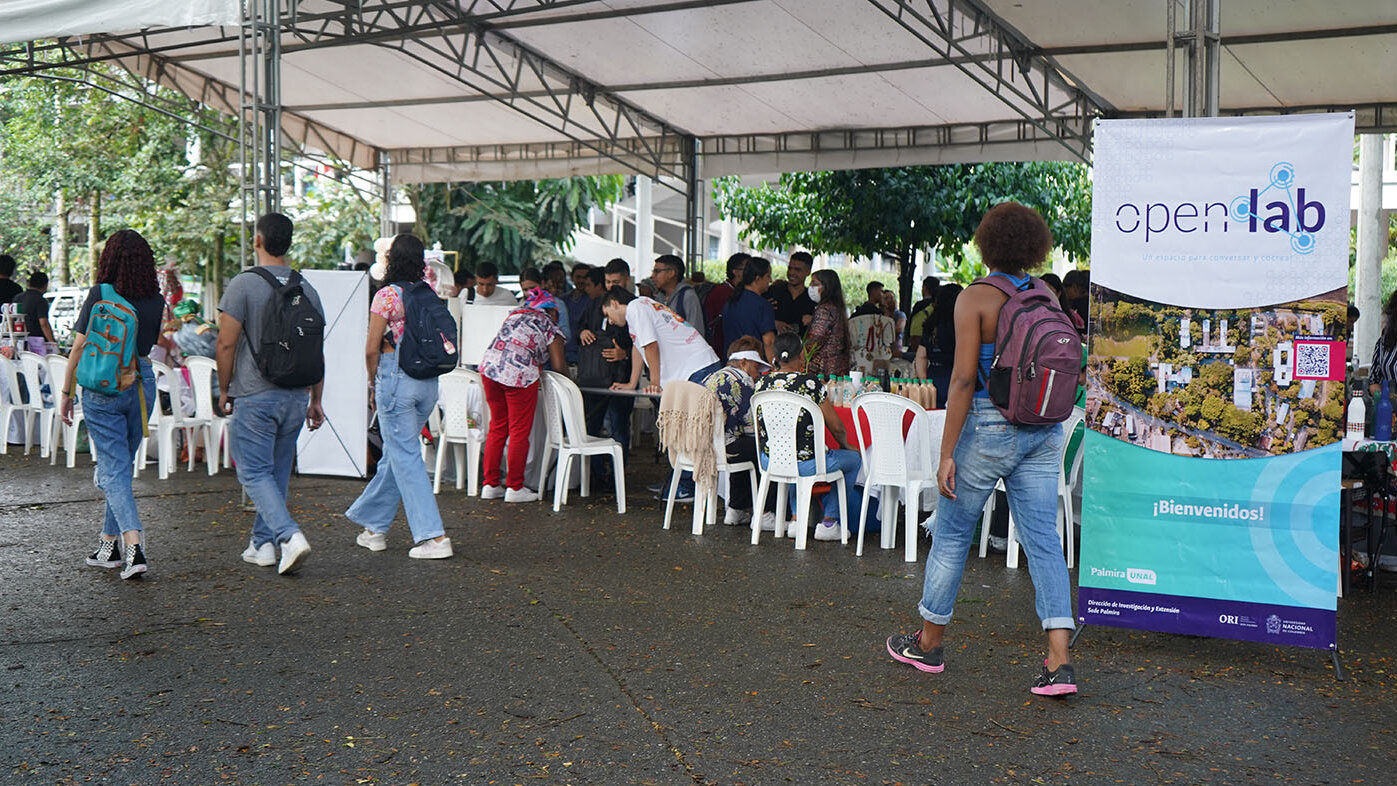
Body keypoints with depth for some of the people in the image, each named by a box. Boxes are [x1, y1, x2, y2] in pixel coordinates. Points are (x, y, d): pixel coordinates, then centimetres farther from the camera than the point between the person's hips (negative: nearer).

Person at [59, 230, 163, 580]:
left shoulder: (99, 294, -8)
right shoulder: (156, 301, 1)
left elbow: (80, 346, -7)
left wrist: (66, 393, 0)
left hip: (102, 386, -4)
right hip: (142, 383, 4)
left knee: (113, 469, -3)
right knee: (120, 465, 17)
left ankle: (133, 545, -19)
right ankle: (109, 545, 25)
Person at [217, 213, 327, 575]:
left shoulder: (243, 284, -9)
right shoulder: (307, 289, 6)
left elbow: (226, 344, -10)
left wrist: (224, 390, 3)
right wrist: (315, 402, 15)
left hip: (255, 397, -5)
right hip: (295, 396, 5)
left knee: (255, 473, 0)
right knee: (278, 471, 15)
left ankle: (289, 535, -17)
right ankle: (263, 544, 22)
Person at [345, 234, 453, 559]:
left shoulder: (387, 295, -10)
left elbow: (372, 350, -9)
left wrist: (374, 384, 6)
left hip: (395, 376, -6)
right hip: (429, 380, 6)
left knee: (406, 457, -2)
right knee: (396, 453, 17)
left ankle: (434, 537, -8)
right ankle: (374, 525, 30)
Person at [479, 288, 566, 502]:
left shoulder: (514, 314, 26)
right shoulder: (550, 326, 9)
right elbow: (559, 365, 6)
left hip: (489, 366, 6)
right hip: (520, 373, -6)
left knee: (497, 427, 16)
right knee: (519, 431, 5)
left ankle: (490, 485, 19)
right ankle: (514, 488, 9)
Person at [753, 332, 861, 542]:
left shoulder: (762, 383, -1)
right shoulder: (810, 383, -14)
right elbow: (836, 427, -7)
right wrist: (846, 446, 15)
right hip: (805, 465, -5)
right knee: (853, 458, 21)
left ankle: (796, 517, 33)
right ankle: (828, 522, 21)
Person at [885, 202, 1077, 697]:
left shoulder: (975, 298, -10)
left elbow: (964, 378, -15)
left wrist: (947, 453, -13)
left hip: (991, 427, -5)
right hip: (1044, 428, 5)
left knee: (952, 531, 11)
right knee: (1043, 540, 3)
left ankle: (929, 642, 25)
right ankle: (1058, 662, -4)